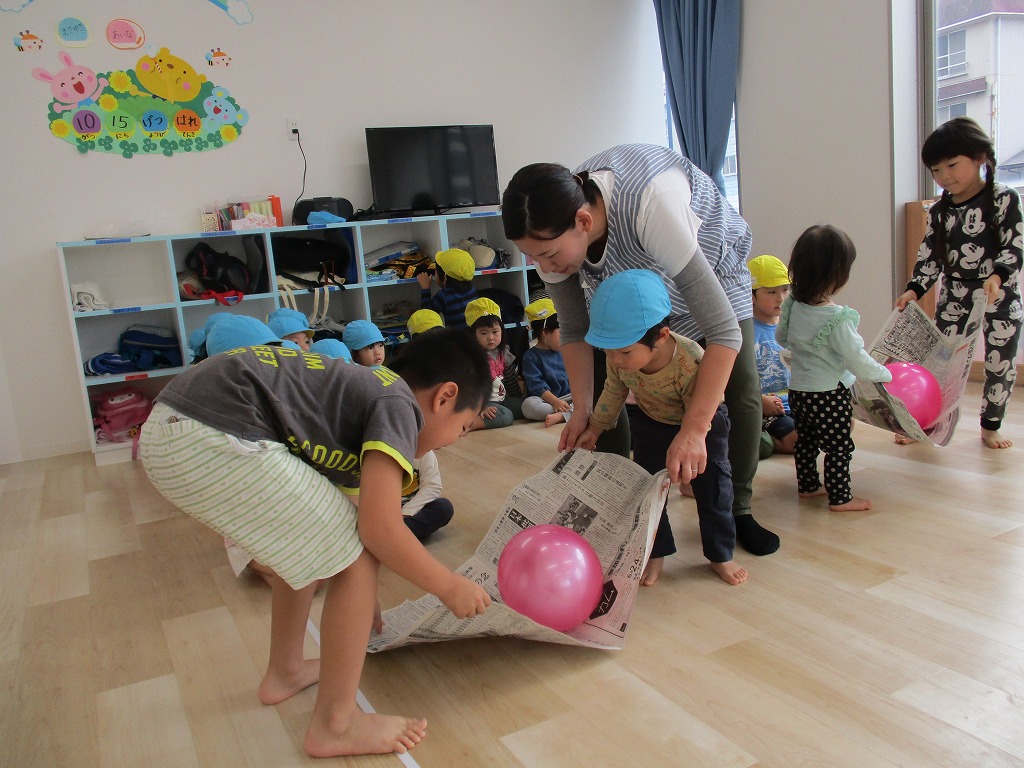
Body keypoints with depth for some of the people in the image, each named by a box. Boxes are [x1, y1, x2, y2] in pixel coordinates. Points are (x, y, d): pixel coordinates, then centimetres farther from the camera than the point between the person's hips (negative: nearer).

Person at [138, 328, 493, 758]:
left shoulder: (365, 388, 24)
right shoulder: (399, 404, -1)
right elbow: (380, 528, -11)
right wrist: (450, 587, 5)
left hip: (164, 432, 10)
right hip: (216, 438, -10)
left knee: (304, 538, 27)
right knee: (357, 556, 1)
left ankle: (285, 671, 42)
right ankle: (334, 724, 15)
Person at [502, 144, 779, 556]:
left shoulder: (648, 204, -47)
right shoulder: (552, 234, -30)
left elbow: (723, 329, -46)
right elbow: (575, 331, -15)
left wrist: (694, 429, -47)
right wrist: (583, 410, -23)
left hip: (708, 257, -3)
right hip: (628, 277, 4)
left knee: (742, 390, -10)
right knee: (603, 390, -9)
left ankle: (739, 510, 11)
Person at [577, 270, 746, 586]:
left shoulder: (691, 362, -44)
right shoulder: (619, 359, -28)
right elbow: (613, 392, -6)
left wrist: (686, 441, -43)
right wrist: (595, 428, 3)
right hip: (653, 423, 4)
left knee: (712, 488, 3)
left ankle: (720, 554, 22)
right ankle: (656, 551, 18)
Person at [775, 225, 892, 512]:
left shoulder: (792, 306, -4)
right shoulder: (837, 319, -24)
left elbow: (781, 337, 13)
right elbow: (857, 360, -18)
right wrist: (884, 374, -2)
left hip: (798, 390, 8)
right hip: (830, 394, -7)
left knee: (805, 440, 21)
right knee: (839, 447, 6)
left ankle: (808, 485, 35)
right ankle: (839, 497, 15)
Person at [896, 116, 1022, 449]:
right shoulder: (939, 211, 2)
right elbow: (929, 257, 3)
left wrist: (997, 276, -30)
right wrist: (914, 289, -11)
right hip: (953, 296, 3)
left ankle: (990, 426, 23)